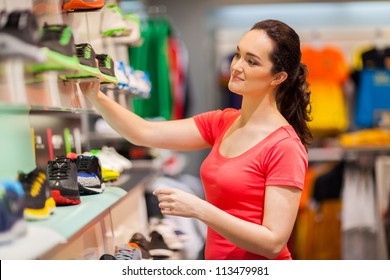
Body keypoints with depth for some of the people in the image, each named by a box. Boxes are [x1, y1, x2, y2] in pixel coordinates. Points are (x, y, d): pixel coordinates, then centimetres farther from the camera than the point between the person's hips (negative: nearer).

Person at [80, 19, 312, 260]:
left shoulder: (285, 148, -17)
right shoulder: (222, 123, 4)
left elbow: (274, 243, -21)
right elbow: (145, 134, -1)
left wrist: (198, 209, -27)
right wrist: (96, 97, -15)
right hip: (218, 257, 6)